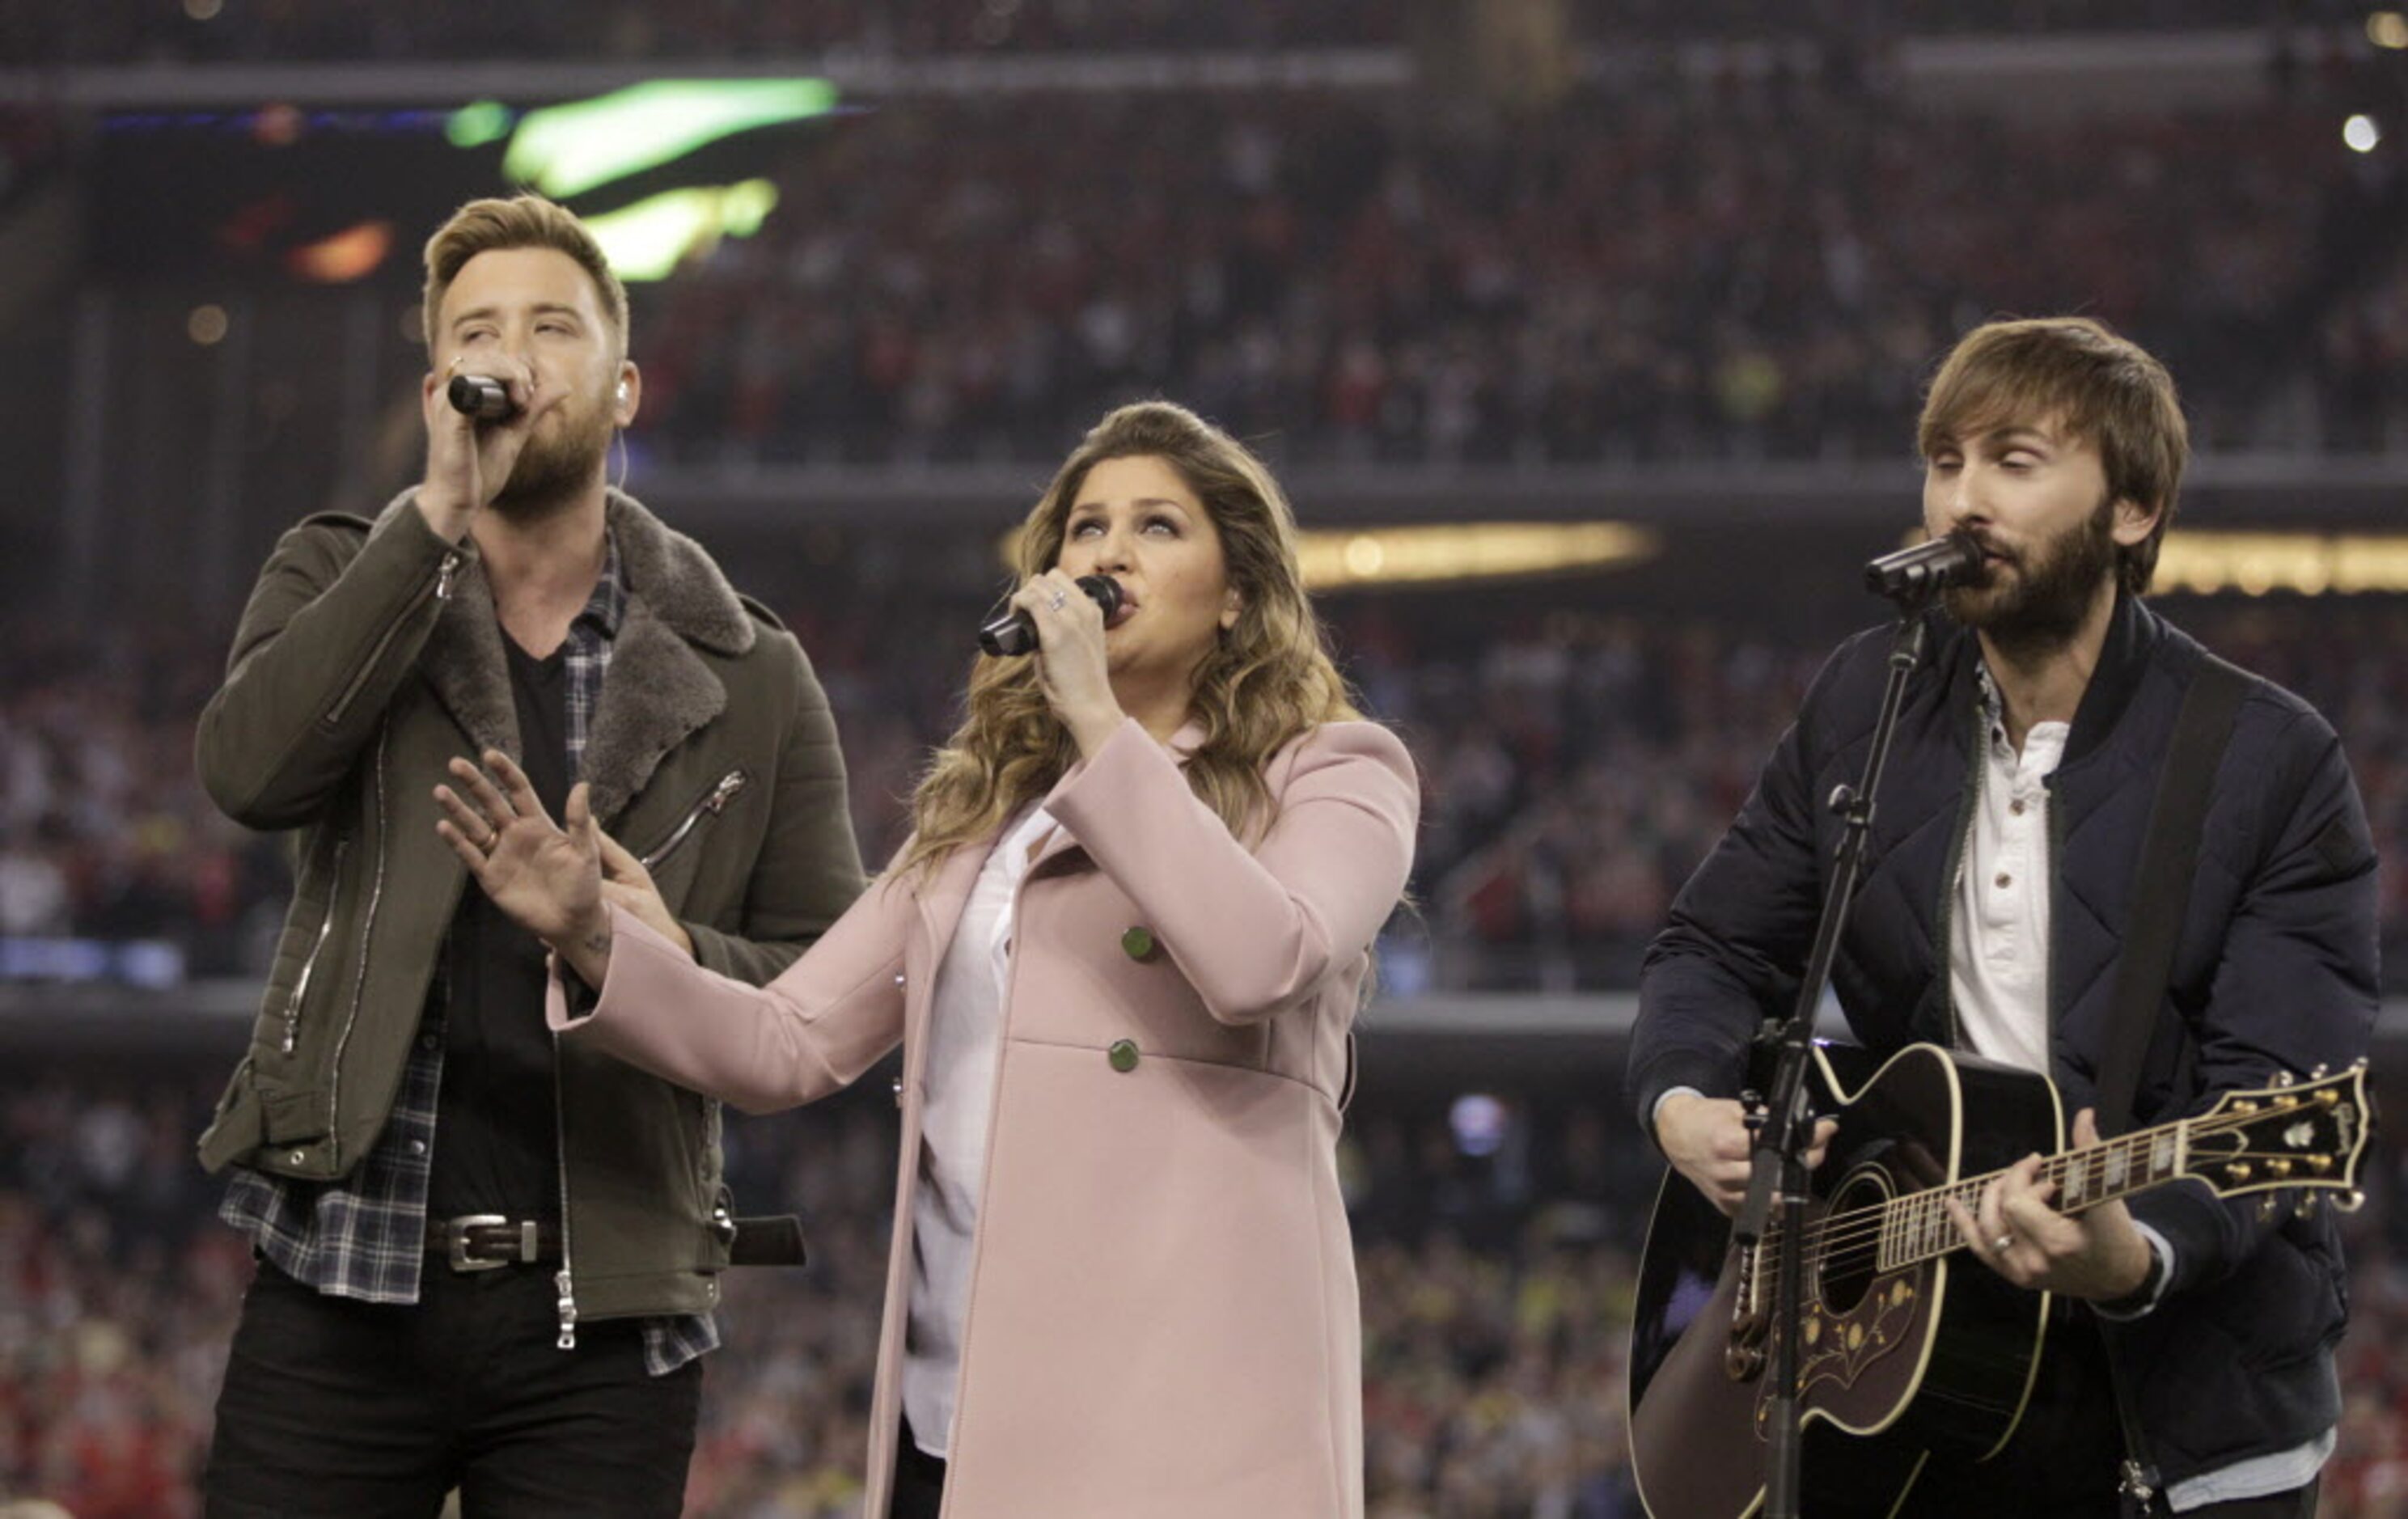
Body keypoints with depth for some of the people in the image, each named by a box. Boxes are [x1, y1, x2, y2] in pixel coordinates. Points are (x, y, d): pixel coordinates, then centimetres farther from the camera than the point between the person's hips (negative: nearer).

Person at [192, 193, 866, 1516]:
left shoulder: (746, 677, 9)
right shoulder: (341, 584, 10)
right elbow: (251, 768, -11)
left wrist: (686, 956, -13)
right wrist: (438, 516, -14)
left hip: (602, 1315, 0)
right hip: (342, 1288, 0)